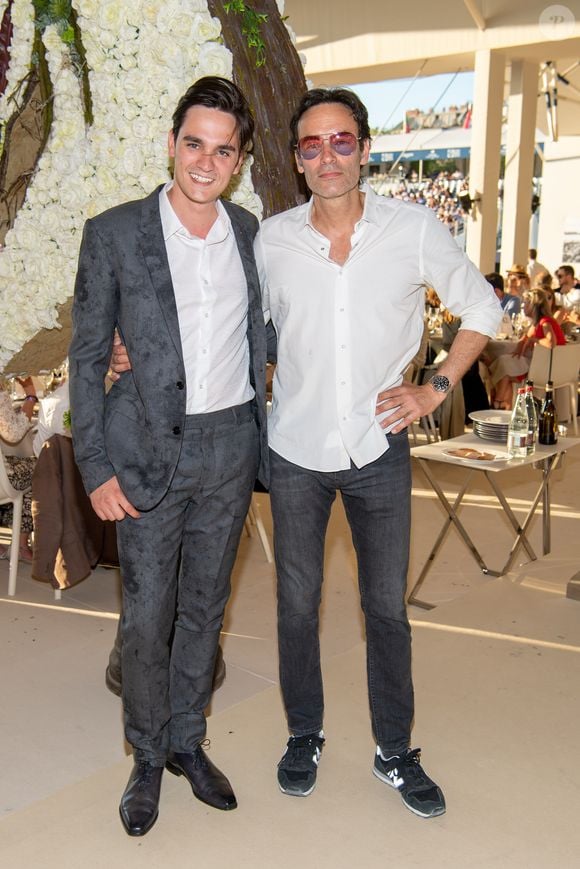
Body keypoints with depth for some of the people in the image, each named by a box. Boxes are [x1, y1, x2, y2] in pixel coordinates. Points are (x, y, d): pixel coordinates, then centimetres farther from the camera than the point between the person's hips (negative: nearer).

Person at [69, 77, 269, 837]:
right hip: (151, 450, -3)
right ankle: (148, 756, 28)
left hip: (231, 446, 3)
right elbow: (87, 358, -5)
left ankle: (188, 741, 34)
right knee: (146, 616, 5)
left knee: (204, 607, 15)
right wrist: (95, 468, -9)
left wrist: (265, 437, 9)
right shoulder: (114, 234, -8)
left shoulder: (250, 233, 3)